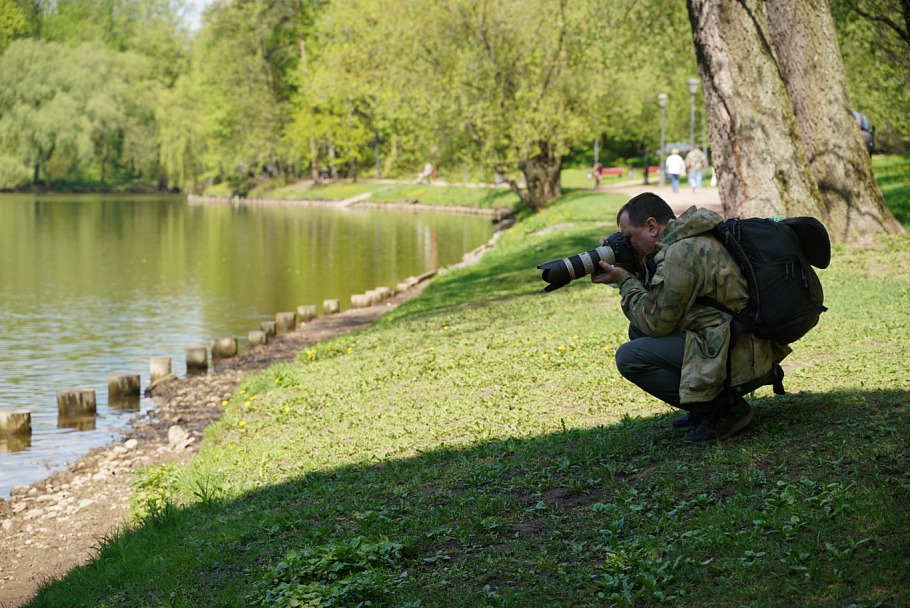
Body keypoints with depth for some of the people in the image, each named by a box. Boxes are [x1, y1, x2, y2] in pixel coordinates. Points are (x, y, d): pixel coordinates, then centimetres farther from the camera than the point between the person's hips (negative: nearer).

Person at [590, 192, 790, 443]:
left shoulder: (679, 253, -18)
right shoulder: (694, 239, 13)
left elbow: (656, 322, -12)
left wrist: (625, 281, -1)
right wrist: (633, 273, 7)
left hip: (738, 361, -11)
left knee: (629, 357, -14)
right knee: (638, 331, 17)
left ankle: (724, 409, -9)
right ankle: (704, 404, 15)